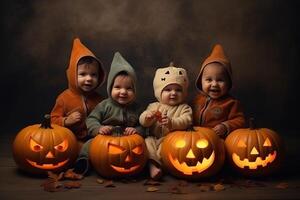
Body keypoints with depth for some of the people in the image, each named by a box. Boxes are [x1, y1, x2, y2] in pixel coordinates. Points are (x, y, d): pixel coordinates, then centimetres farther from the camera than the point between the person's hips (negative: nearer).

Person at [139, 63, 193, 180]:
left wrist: (172, 123, -31)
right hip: (154, 139, 2)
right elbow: (142, 121, 3)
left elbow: (186, 121, -13)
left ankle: (154, 163, -26)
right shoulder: (154, 106, 13)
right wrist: (147, 117, -22)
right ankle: (153, 164, -35)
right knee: (147, 142, -26)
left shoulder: (184, 108, 6)